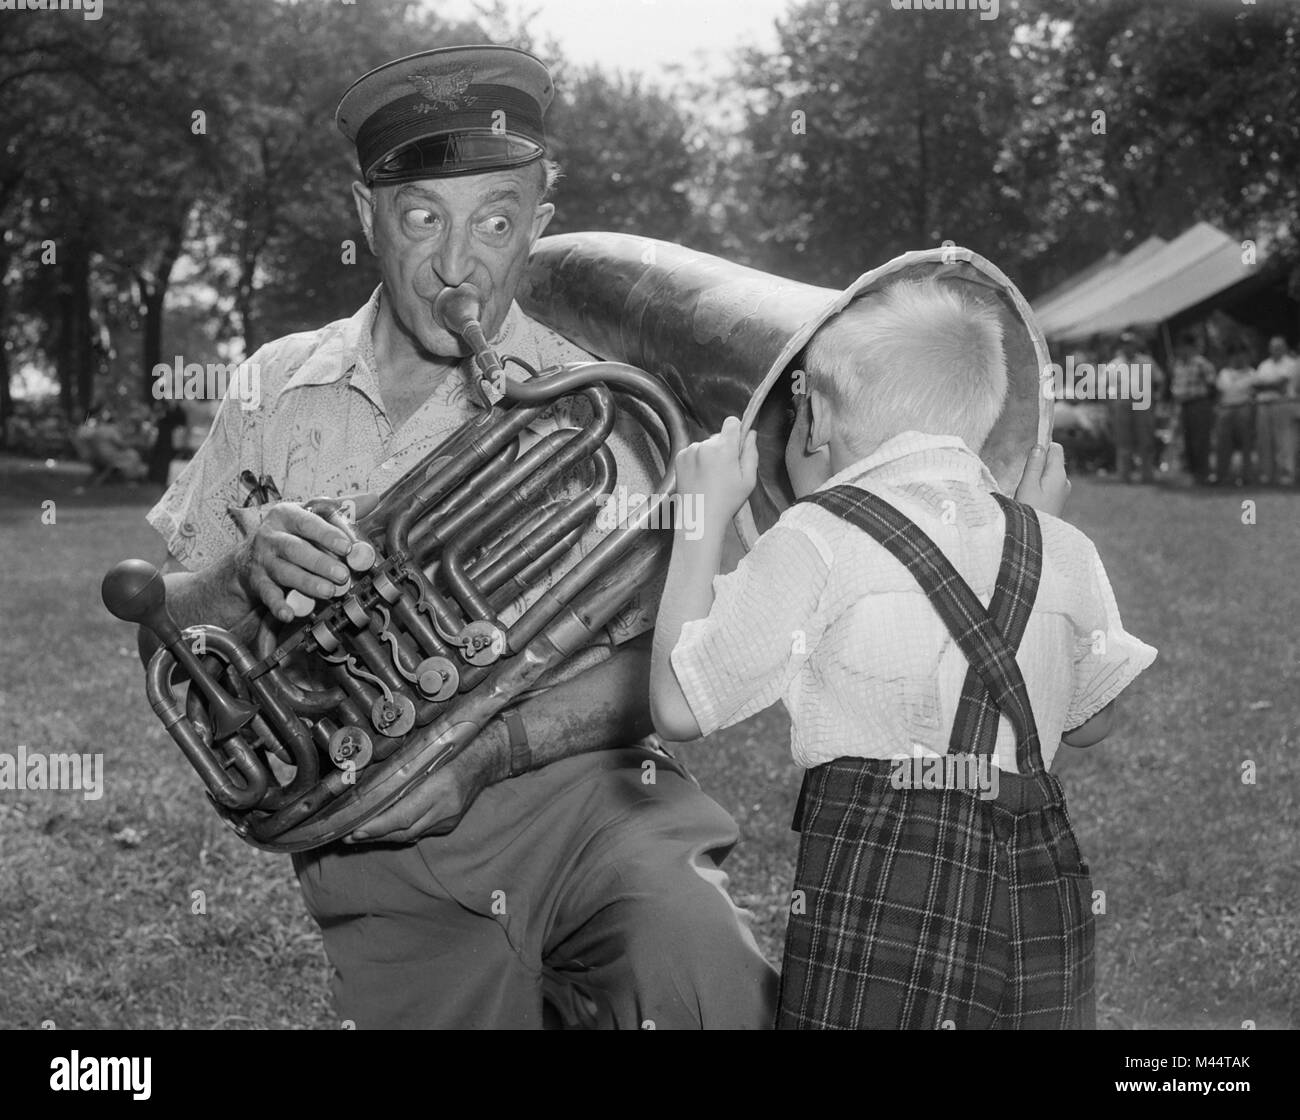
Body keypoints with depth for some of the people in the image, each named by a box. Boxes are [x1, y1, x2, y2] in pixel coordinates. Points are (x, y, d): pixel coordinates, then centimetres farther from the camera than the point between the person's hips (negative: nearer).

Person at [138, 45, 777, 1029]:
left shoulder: (585, 407, 0)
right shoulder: (278, 391, 7)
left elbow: (663, 660, -5)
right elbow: (162, 621, 8)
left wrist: (482, 750, -18)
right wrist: (246, 578, -13)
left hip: (579, 793, -1)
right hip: (388, 851, 2)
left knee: (707, 987, -26)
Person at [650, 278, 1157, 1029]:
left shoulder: (820, 538, -7)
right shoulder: (1062, 550, 8)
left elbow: (681, 707, -4)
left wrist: (706, 515, 6)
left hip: (884, 876, -5)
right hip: (1043, 876, 5)